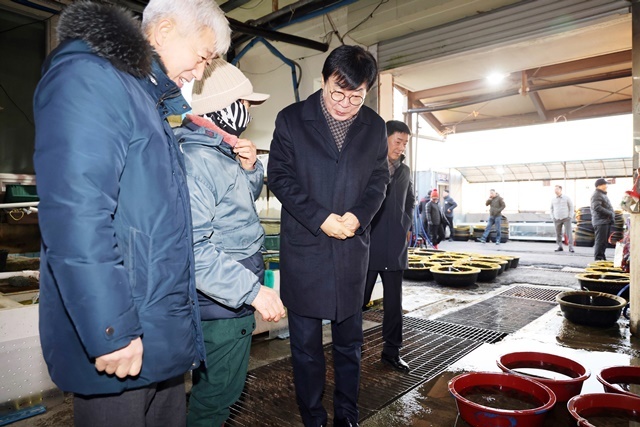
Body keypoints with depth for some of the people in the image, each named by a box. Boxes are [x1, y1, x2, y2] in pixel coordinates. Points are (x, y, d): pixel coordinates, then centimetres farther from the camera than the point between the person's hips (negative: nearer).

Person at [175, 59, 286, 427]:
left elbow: (248, 199, 22)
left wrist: (251, 169, 3)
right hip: (222, 303, -10)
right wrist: (253, 290, -31)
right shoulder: (194, 160, -24)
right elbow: (193, 247, -31)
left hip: (236, 299, 10)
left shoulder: (224, 153, 8)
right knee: (219, 390, 8)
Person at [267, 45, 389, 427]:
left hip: (352, 250, 3)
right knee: (306, 344, 8)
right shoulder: (291, 119, -2)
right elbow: (280, 176, -5)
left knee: (350, 342, 15)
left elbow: (379, 180, 9)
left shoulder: (375, 127, 6)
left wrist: (358, 215, -11)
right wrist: (321, 219, -14)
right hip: (303, 249, -2)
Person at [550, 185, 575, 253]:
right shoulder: (553, 199, 6)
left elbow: (571, 207, 3)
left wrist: (570, 217, -5)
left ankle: (571, 247, -4)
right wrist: (552, 218, 6)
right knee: (558, 234, 3)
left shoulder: (566, 198, -1)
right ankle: (560, 247, 12)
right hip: (557, 219, 3)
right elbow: (552, 209, 16)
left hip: (566, 218, -3)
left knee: (569, 233, -8)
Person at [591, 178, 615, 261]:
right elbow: (597, 207, -23)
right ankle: (598, 259, -7)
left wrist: (612, 214, 12)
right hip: (600, 221, -10)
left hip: (606, 221, 10)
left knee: (605, 241, 13)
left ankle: (602, 257, 20)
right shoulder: (596, 195, -11)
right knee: (600, 241, -10)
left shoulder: (603, 194, 23)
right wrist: (610, 213, -18)